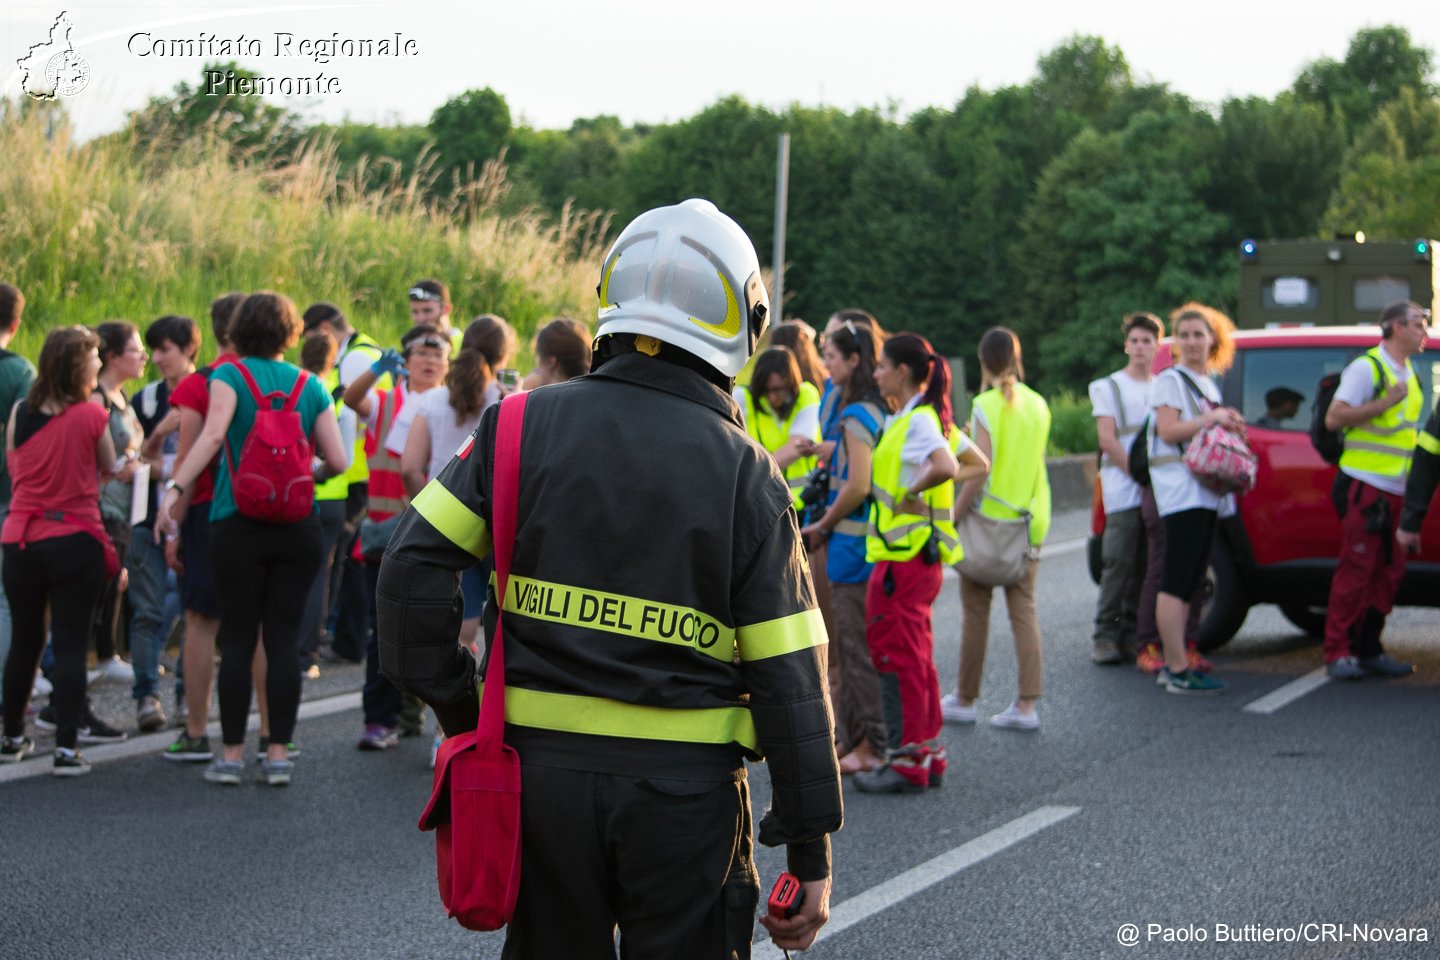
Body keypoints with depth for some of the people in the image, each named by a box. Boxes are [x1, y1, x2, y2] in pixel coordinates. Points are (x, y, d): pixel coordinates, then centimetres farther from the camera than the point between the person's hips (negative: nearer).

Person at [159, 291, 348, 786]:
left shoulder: (230, 375, -2)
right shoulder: (310, 385, 7)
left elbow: (214, 434, -19)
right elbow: (337, 460, 3)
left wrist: (176, 487, -21)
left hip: (238, 523, -2)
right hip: (297, 526, 2)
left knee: (237, 640, 4)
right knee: (283, 639, 5)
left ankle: (232, 753, 7)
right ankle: (279, 752, 4)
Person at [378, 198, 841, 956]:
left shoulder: (525, 425, -1)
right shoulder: (745, 474, -5)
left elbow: (415, 565, -5)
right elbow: (788, 674, -6)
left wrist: (450, 702, 8)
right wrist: (811, 848, 0)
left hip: (542, 765, 2)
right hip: (685, 783, -2)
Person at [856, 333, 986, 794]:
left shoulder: (918, 421, -15)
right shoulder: (932, 417, 14)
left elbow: (944, 466, -34)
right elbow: (977, 465, 21)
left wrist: (911, 490, -18)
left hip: (905, 556, -10)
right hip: (917, 554, 10)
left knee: (896, 655, -4)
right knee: (916, 655, 15)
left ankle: (907, 762, -1)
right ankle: (929, 753, 21)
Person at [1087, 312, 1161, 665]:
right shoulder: (1109, 387, 7)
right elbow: (1107, 440, -2)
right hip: (1123, 490, -4)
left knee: (1146, 565, 1)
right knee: (1119, 562, -9)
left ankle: (1132, 634, 7)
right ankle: (1105, 636, -5)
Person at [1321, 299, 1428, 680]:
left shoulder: (1409, 374, 18)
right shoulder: (1366, 367, -8)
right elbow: (1333, 419, -15)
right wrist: (1386, 403, -18)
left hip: (1394, 490, 8)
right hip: (1364, 486, -8)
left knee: (1389, 571, 7)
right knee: (1356, 569, -8)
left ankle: (1368, 650, 13)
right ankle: (1338, 652, -4)